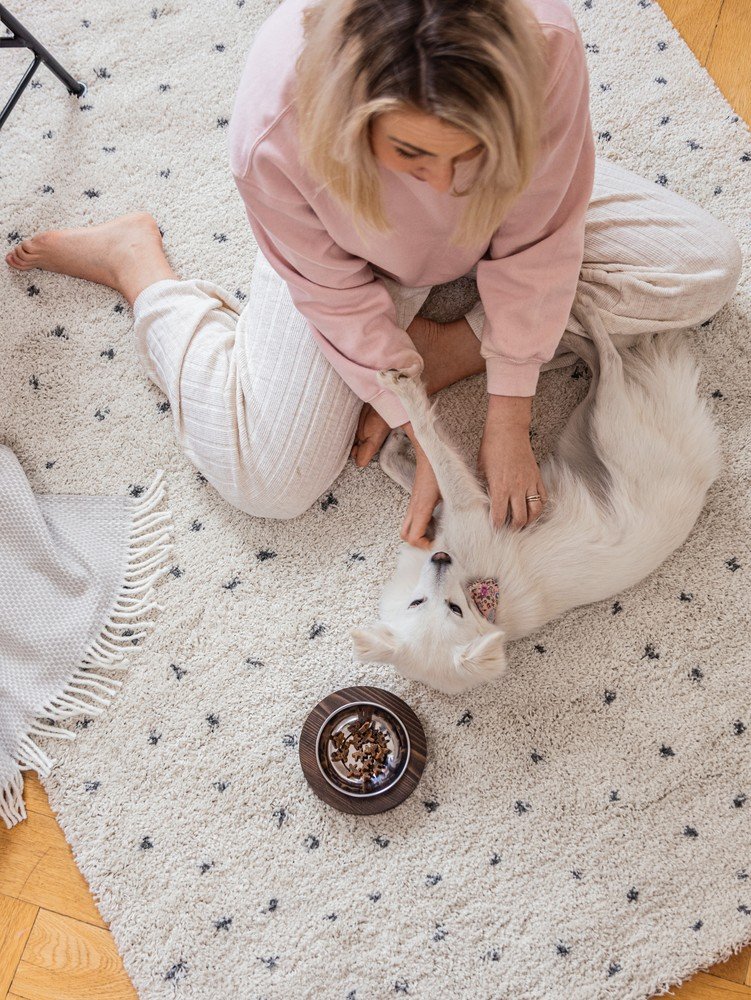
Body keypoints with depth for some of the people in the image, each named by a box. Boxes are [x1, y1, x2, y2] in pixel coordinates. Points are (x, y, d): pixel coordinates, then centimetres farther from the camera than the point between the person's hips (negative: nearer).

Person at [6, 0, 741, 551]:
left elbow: (536, 248, -24)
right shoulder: (274, 134, -40)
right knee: (265, 480, -7)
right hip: (352, 251, -2)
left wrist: (508, 425, -21)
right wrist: (425, 435, -19)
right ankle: (134, 257, 12)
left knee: (707, 265, -6)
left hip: (501, 211, 3)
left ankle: (450, 346, -8)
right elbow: (340, 296, -23)